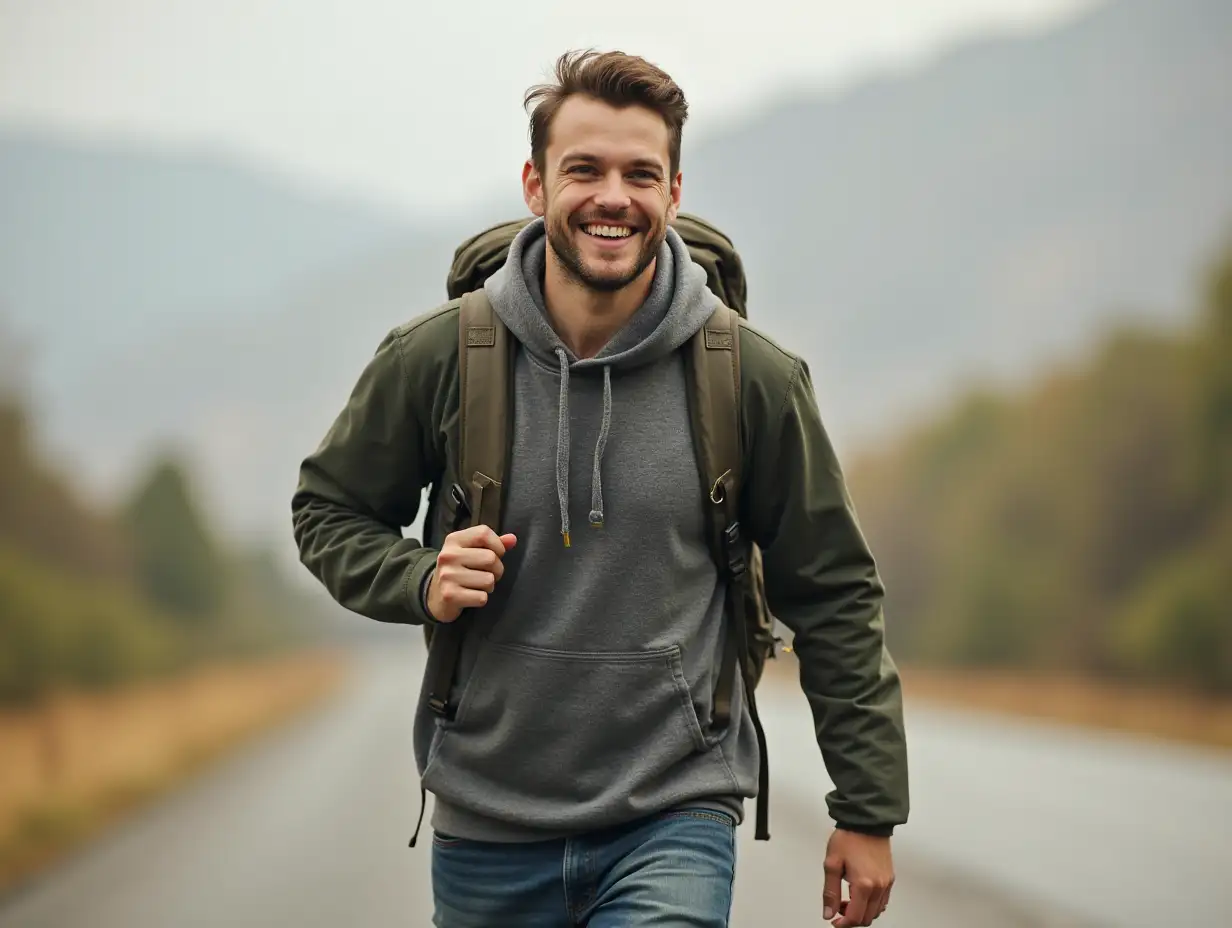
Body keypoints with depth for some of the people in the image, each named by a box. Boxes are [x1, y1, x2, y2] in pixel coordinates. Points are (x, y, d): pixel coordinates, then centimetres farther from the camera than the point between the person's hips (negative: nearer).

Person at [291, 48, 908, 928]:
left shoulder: (753, 377, -4)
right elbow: (328, 509, 10)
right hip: (487, 828, 2)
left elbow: (834, 597, 4)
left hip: (674, 820, -2)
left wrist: (868, 812, 4)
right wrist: (421, 580, -11)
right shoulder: (435, 355, -4)